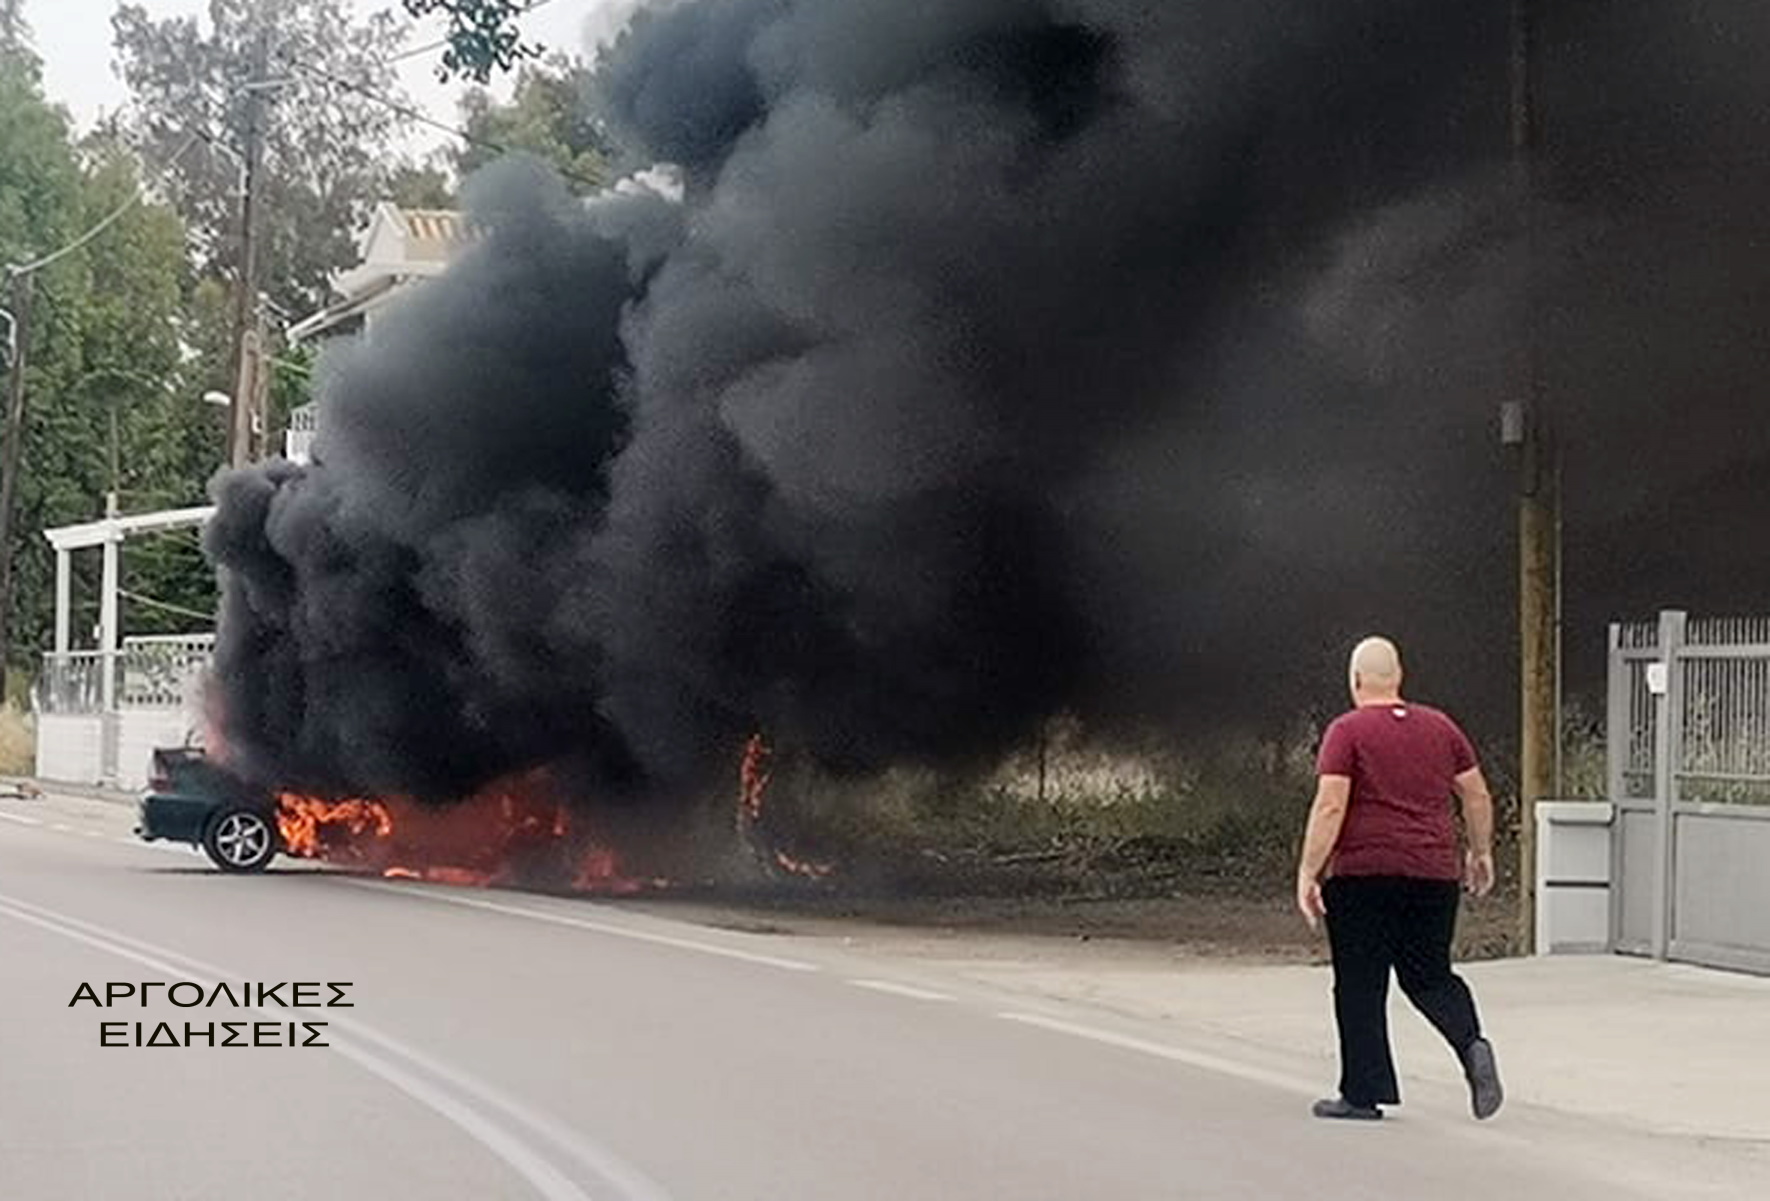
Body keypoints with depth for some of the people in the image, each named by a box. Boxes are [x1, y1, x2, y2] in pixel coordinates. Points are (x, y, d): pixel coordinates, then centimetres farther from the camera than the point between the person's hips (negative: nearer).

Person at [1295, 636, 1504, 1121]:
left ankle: (1362, 1093, 7)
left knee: (1360, 986, 5)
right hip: (1434, 876, 4)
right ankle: (1472, 1046, -11)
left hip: (1362, 874, -4)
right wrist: (1480, 854, 25)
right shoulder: (1440, 727, 11)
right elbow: (1478, 796, 13)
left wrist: (1308, 873, -11)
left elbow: (1330, 807, -13)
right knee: (1429, 975, 15)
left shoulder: (1347, 731, -5)